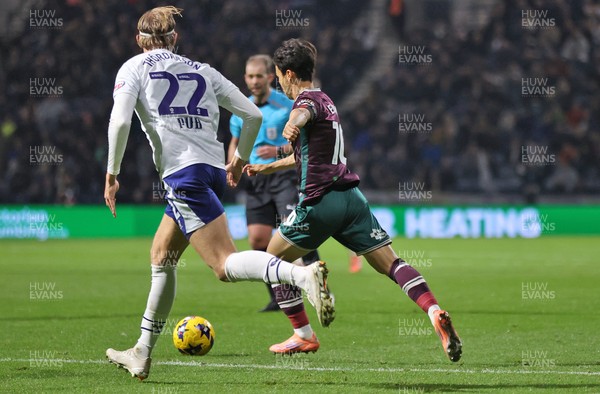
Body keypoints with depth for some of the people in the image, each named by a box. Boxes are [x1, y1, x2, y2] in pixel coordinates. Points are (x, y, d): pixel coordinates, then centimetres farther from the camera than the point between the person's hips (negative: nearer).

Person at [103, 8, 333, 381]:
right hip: (213, 170, 7)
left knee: (226, 264, -15)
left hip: (182, 173, -7)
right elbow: (253, 115, 15)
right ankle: (142, 354, 25)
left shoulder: (133, 68, 8)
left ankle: (303, 274, -42)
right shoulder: (202, 71, 20)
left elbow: (120, 121, -8)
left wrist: (112, 175, 2)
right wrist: (240, 160, 30)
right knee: (161, 256, 21)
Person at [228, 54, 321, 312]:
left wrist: (279, 151, -19)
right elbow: (235, 143, 25)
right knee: (257, 238, -2)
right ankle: (278, 298, 8)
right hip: (255, 179, 5)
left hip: (283, 175, -5)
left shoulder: (286, 105, -5)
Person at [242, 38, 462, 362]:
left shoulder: (308, 100, -5)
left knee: (274, 258, 12)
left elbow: (303, 111, -35)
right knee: (390, 264, -2)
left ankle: (303, 335, 10)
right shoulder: (324, 101, 24)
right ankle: (435, 313, -24)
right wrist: (267, 167, 49)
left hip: (320, 202, -8)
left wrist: (293, 125, -58)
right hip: (351, 198, 8)